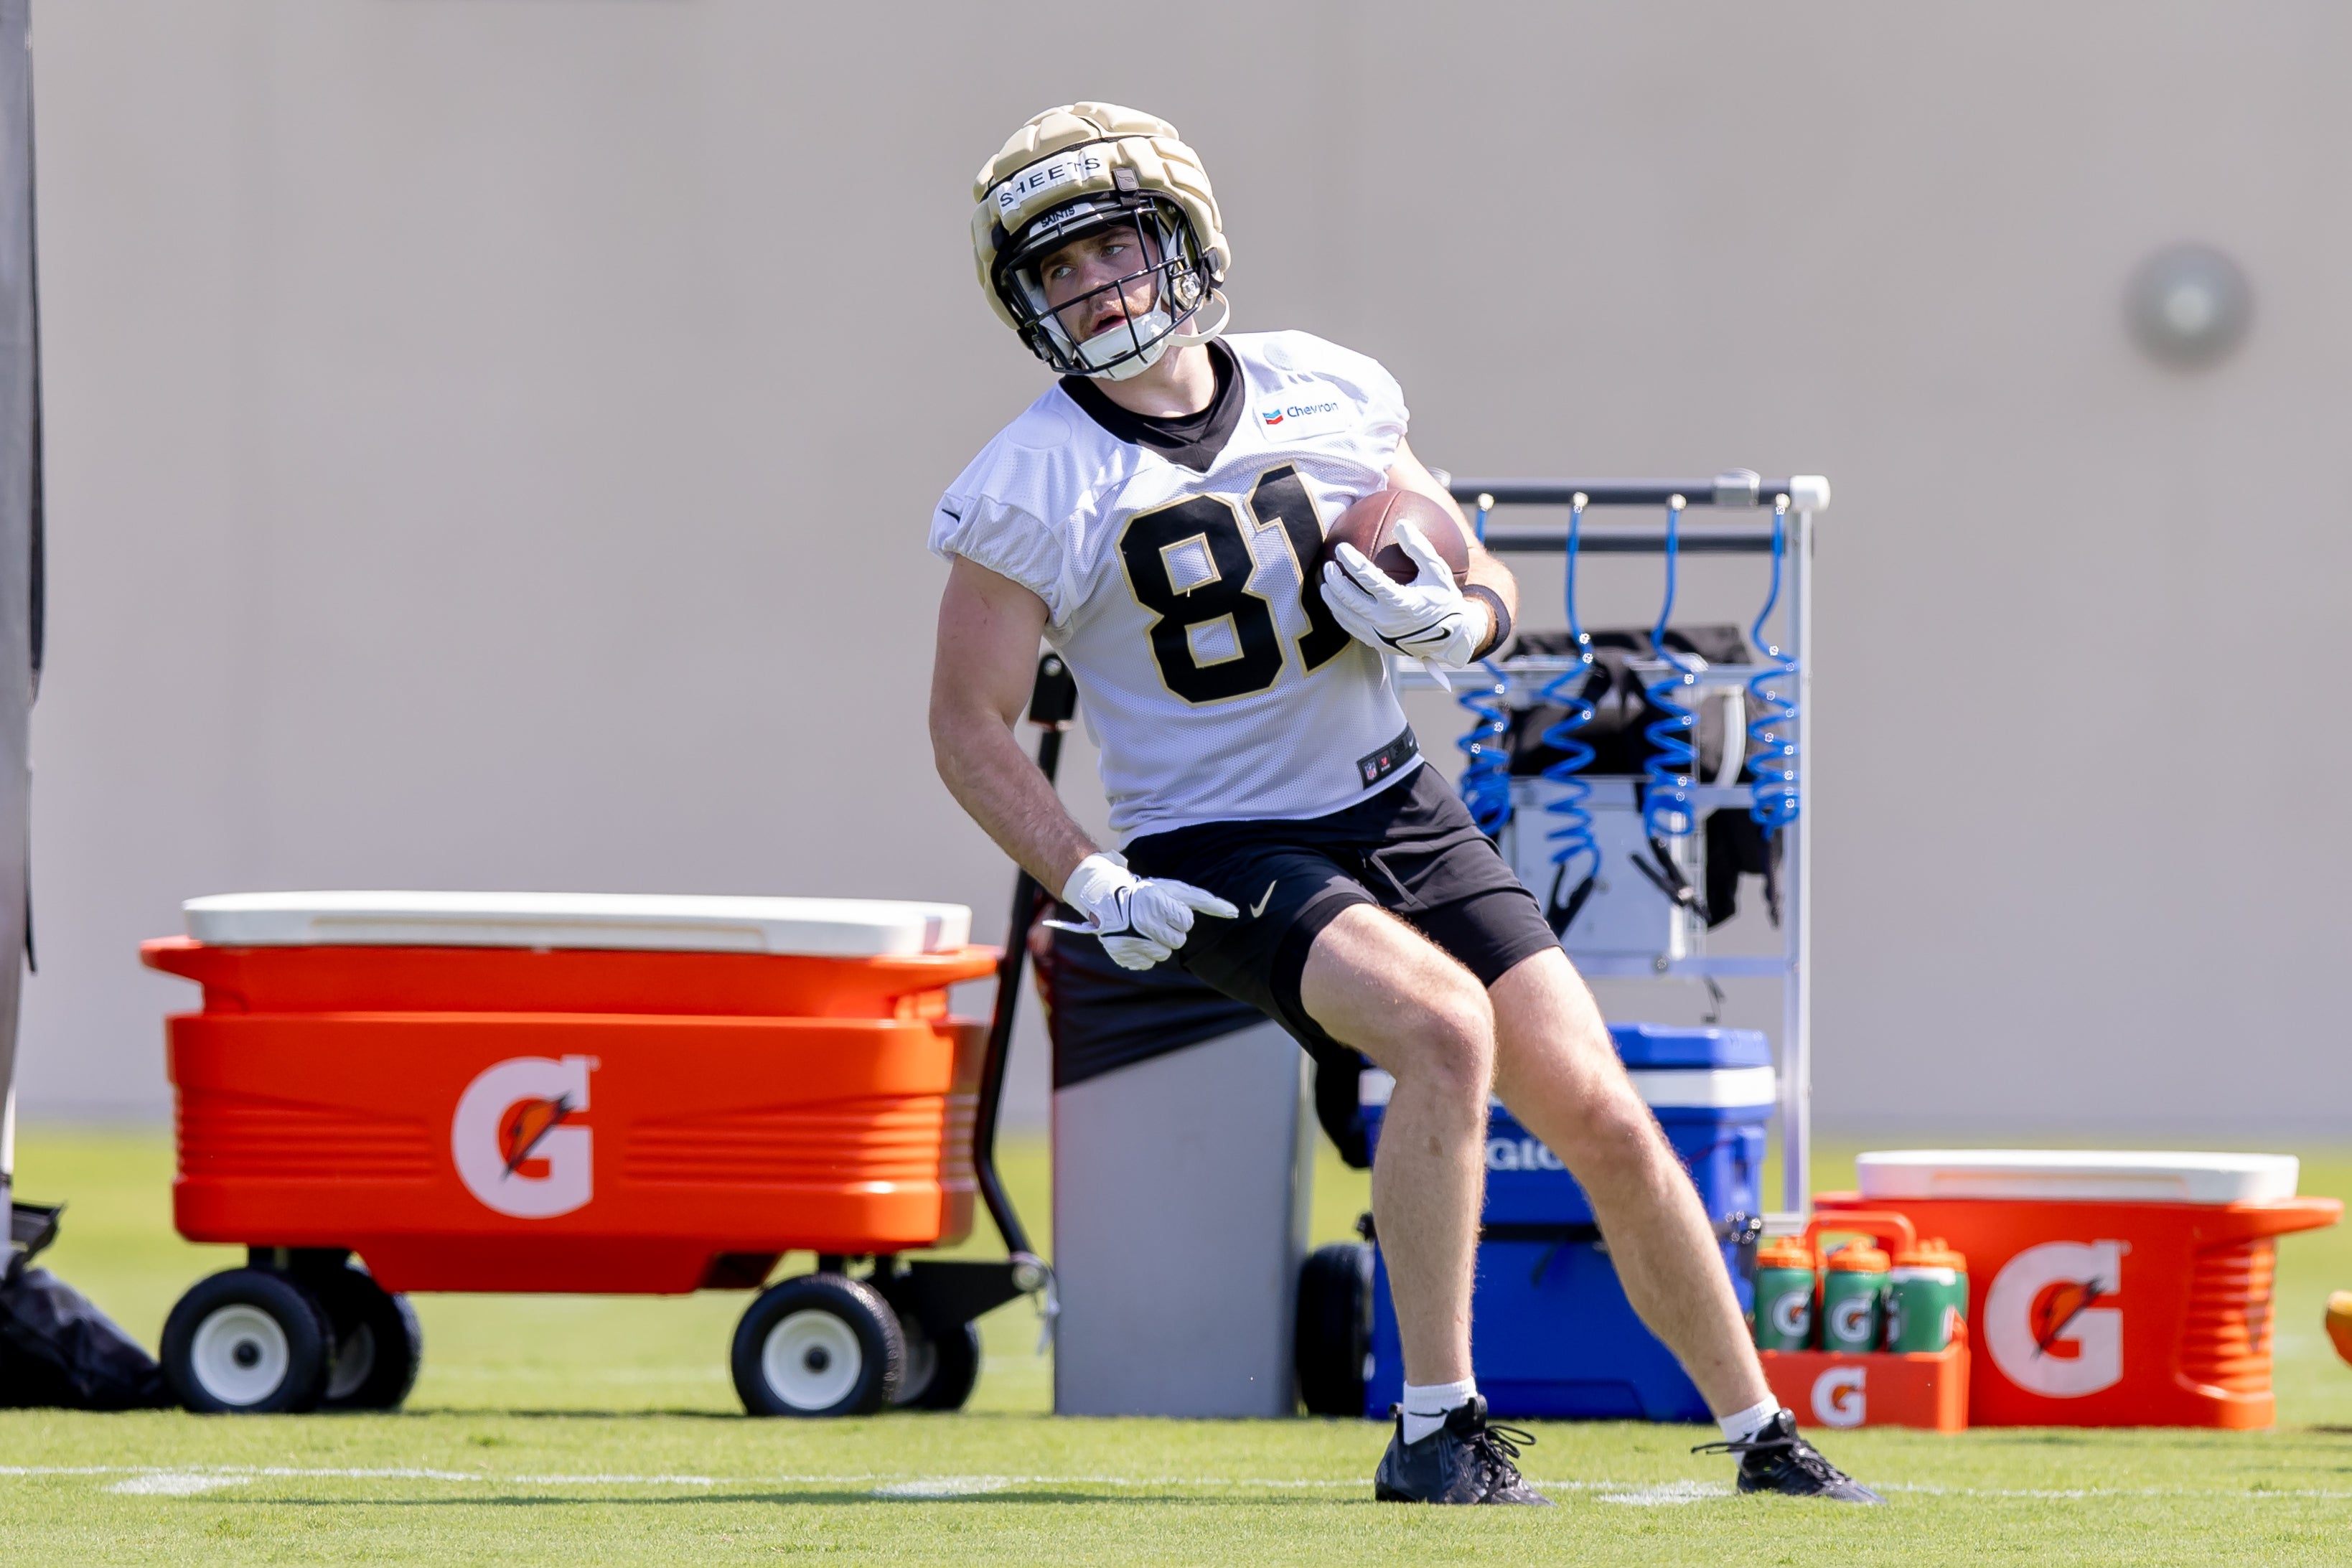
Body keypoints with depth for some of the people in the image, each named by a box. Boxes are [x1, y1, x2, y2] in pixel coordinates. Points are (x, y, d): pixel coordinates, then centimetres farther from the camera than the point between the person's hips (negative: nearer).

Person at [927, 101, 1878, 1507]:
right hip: (1223, 855, -4)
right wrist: (1091, 887, -17)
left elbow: (1489, 589, 12)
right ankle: (1436, 1429, -22)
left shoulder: (1328, 395, 2)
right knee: (1445, 1026, -31)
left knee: (1600, 1114, -2)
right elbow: (972, 727, -5)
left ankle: (1764, 1440, 14)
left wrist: (1454, 620, -12)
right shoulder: (1032, 491, -8)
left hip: (1398, 812, 4)